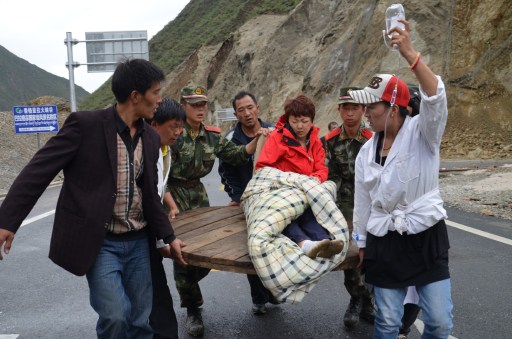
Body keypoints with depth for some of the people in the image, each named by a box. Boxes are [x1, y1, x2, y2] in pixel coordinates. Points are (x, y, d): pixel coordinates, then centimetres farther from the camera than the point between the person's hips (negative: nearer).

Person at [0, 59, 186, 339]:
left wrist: (168, 236, 8)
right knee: (115, 316, -14)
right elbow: (38, 170, -12)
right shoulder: (85, 124, -13)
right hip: (100, 244, -5)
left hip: (138, 242, 6)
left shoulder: (150, 138, 6)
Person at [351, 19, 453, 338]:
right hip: (384, 242, 4)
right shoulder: (367, 150, 5)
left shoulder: (422, 133, -8)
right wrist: (362, 242, 15)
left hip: (426, 237, -3)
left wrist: (411, 55, -40)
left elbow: (436, 100, -30)